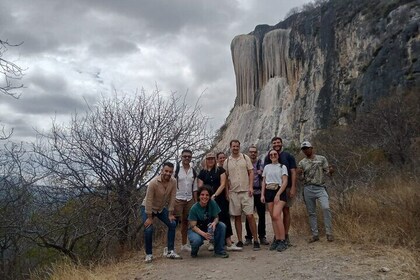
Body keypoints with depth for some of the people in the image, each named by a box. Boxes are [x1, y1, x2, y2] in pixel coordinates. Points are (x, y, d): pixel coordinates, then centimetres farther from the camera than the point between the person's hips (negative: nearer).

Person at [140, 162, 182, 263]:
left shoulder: (173, 182, -18)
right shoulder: (153, 182, -31)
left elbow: (172, 198, -11)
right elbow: (149, 200, -27)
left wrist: (170, 214, -10)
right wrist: (149, 217, -24)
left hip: (161, 208, 5)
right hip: (147, 208, -5)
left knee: (173, 224, -6)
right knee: (148, 229, -18)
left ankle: (170, 251, 3)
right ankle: (149, 254, 2)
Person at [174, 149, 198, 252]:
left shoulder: (193, 171, 10)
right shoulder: (176, 169, -5)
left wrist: (196, 202, 11)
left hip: (189, 200, 5)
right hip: (177, 199, -5)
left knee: (185, 222, 12)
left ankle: (184, 244, 24)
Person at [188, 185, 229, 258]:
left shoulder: (212, 203, -13)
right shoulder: (194, 208, -21)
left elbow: (216, 217, -5)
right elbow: (193, 226, -20)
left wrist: (214, 223, -30)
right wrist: (203, 234, -37)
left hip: (208, 228, 4)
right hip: (196, 230, -4)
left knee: (222, 226, -21)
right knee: (197, 240, -36)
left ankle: (219, 251, -7)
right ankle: (194, 252, 2)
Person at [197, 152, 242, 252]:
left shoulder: (220, 170, 4)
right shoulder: (202, 172, 10)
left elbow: (223, 184, -4)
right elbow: (200, 187, 9)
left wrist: (214, 195, -14)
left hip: (220, 198, -2)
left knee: (224, 218, -7)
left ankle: (229, 243, -7)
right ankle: (212, 242, 16)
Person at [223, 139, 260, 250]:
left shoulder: (245, 158, 5)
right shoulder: (227, 161, 8)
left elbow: (251, 172, 3)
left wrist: (251, 187, -8)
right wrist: (226, 191, 3)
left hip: (246, 191, -2)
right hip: (233, 192, 2)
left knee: (250, 216, -5)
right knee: (237, 217, 7)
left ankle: (255, 240, 5)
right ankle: (240, 241, 15)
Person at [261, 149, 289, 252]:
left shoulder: (282, 167, 3)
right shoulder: (266, 167, 15)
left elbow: (285, 182, -5)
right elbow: (264, 182, 16)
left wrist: (278, 194, -14)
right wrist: (262, 194, 5)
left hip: (279, 192, -4)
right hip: (269, 192, 4)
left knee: (276, 215, -18)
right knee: (273, 217, 3)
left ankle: (283, 241, -12)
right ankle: (277, 239, 8)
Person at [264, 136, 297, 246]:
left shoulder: (288, 156, 5)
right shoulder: (268, 158, 9)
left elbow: (293, 172, 1)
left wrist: (293, 187, -9)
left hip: (287, 188, -1)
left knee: (286, 210, 2)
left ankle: (286, 236, 10)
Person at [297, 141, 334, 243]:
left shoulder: (321, 159, 6)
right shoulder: (302, 163, 10)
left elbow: (327, 172, 3)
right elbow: (302, 178, 8)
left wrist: (330, 171, -20)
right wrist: (300, 173, -13)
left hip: (320, 188, -2)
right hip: (308, 189, 2)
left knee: (326, 208, -20)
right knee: (311, 212, 5)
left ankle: (329, 233, -9)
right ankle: (315, 234, 15)